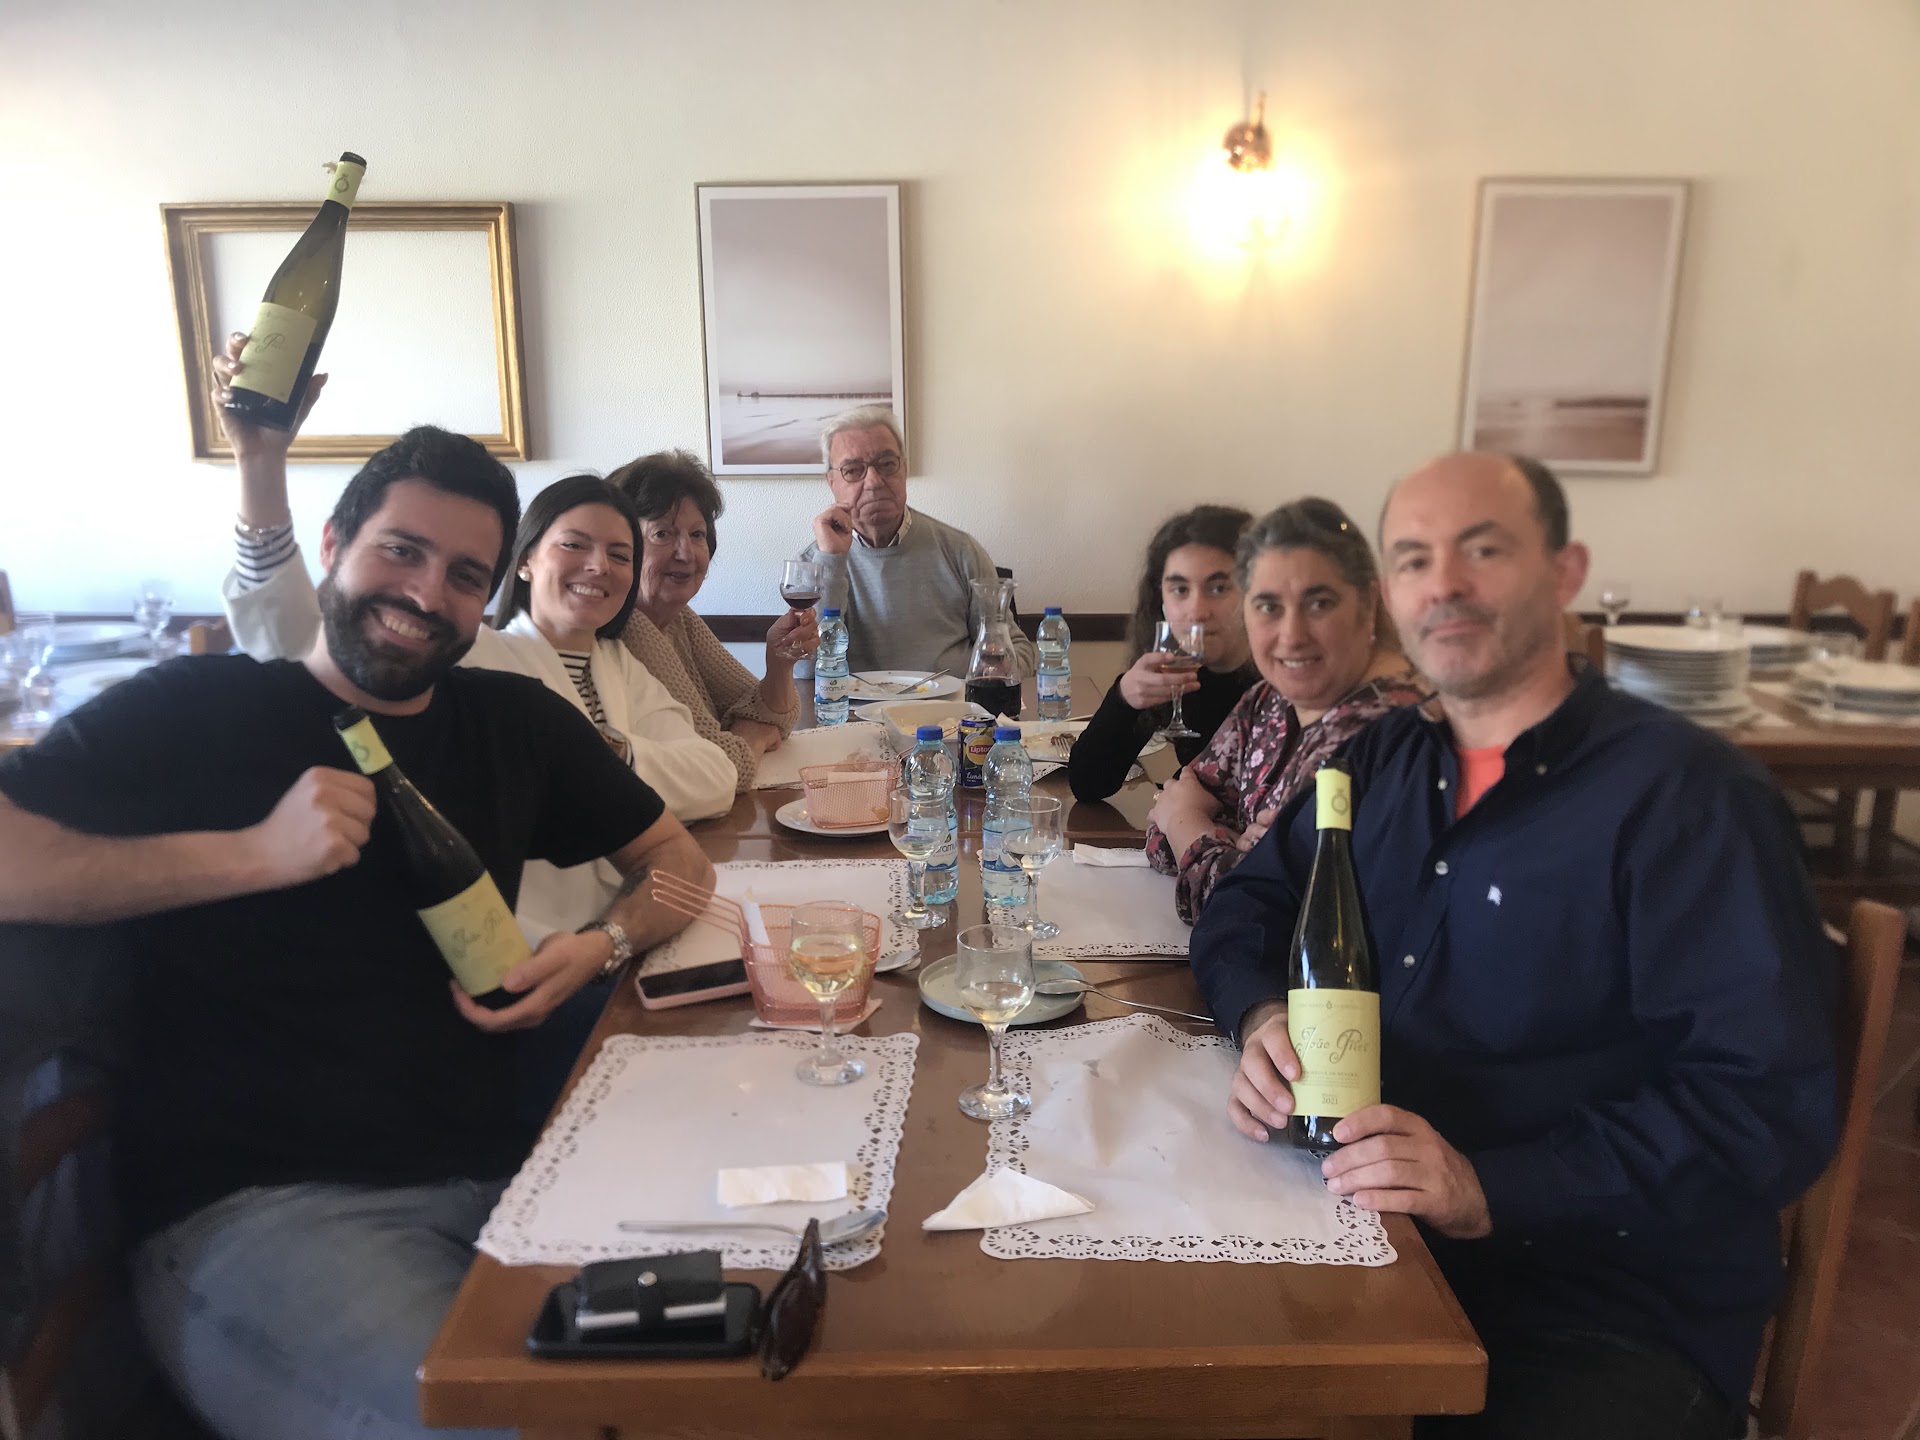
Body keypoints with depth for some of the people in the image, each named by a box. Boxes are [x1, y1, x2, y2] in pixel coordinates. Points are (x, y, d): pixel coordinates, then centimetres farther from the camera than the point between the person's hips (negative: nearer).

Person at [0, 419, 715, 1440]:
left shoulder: (515, 722, 14)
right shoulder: (196, 712, 3)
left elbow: (676, 857, 19)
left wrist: (600, 947, -1)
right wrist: (254, 854, -15)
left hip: (487, 1171, 5)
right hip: (248, 1205, -4)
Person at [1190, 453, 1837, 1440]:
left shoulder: (1686, 796, -13)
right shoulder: (1383, 761, 7)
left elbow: (1769, 1105, -18)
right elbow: (1247, 903, 13)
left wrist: (1493, 1190, -27)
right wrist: (1264, 1018, -10)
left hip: (1618, 1316, -4)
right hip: (1378, 1235, 5)